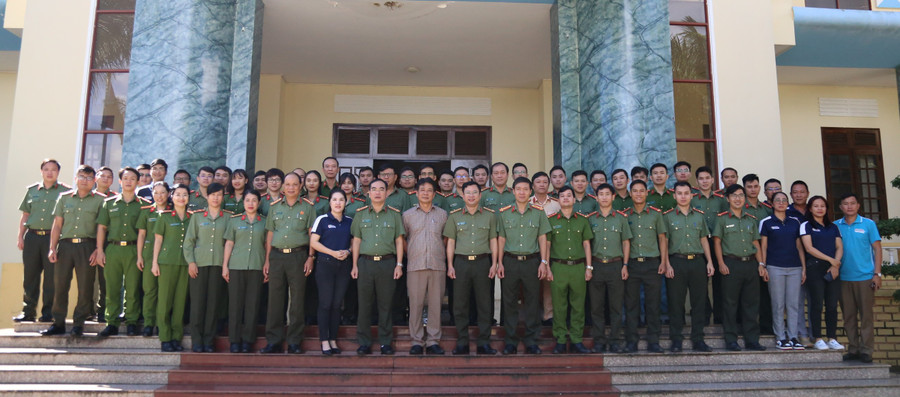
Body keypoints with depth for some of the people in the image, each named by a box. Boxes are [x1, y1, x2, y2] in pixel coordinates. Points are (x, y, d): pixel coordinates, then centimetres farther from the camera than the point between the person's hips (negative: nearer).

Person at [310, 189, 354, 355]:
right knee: (325, 303, -3)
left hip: (344, 265, 3)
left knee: (337, 304, 6)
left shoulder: (350, 221, 11)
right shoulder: (322, 219, 1)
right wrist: (333, 252, -15)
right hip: (325, 265, -3)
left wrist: (347, 252, -7)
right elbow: (313, 242, -4)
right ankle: (324, 341, 3)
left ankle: (333, 340, 13)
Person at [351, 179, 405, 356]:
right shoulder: (360, 214, 10)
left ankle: (385, 342, 11)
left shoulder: (394, 214, 7)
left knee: (385, 304, 3)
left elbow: (399, 241, 7)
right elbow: (356, 240, 10)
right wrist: (354, 265, 5)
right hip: (365, 262, 1)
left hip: (387, 263, -1)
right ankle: (364, 343, 11)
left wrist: (399, 265, 0)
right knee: (364, 304, 3)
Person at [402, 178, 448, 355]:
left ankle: (433, 341, 9)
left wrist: (443, 256, 10)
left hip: (437, 266, 1)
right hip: (415, 266, -1)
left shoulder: (442, 214, 11)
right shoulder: (408, 215, 10)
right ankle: (416, 341, 8)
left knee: (435, 304, 2)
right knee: (415, 303, 0)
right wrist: (411, 254, 7)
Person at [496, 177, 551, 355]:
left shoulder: (538, 212, 5)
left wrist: (544, 262, -1)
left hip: (532, 261, 0)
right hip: (510, 261, 0)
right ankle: (510, 341, 14)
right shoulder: (504, 212, 6)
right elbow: (501, 239, 8)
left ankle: (531, 340, 14)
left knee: (532, 302, 3)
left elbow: (542, 238, 6)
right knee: (509, 302, 4)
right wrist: (499, 263, 2)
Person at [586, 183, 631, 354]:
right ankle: (599, 341, 10)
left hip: (616, 265, 0)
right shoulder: (590, 219, 8)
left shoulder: (621, 218, 7)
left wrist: (625, 265, 1)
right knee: (596, 306, 2)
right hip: (596, 265, 1)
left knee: (616, 306, 2)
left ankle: (615, 341, 10)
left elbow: (626, 242, 9)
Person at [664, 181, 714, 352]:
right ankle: (676, 340, 8)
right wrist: (667, 264, -7)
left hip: (697, 262, 3)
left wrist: (709, 261, 7)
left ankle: (698, 339, 12)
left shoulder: (699, 216, 13)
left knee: (699, 302, 3)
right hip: (677, 262, -3)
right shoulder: (668, 216, 4)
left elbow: (704, 240, 16)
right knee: (676, 303, 0)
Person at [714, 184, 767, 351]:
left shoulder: (751, 220, 15)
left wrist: (761, 264, 6)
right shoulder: (722, 218, 2)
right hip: (731, 264, -4)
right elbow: (717, 242, -2)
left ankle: (752, 340, 13)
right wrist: (721, 263, -11)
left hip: (750, 264, 4)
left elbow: (756, 243, 16)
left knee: (751, 303, 6)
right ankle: (731, 341, 5)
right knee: (730, 303, -1)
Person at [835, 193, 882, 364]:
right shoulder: (836, 226, 7)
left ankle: (866, 350, 7)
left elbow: (877, 249, 1)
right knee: (848, 316, 7)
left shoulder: (868, 224, 2)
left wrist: (877, 273, -4)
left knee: (866, 315, 0)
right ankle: (853, 349, 15)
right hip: (844, 278, 2)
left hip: (865, 277, -2)